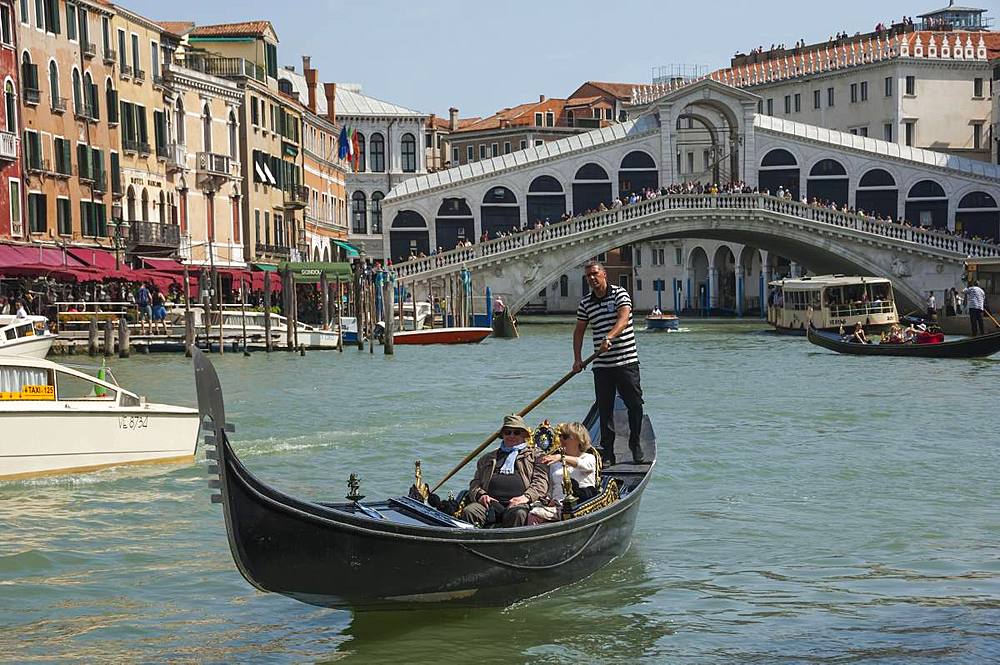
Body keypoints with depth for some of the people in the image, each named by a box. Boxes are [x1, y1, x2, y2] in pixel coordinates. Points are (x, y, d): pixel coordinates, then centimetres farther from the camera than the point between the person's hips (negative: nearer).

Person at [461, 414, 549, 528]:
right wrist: (480, 494, 1)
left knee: (517, 514, -39)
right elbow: (475, 482, 25)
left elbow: (541, 482, 10)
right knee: (469, 512, -29)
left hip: (517, 502, -3)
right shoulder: (487, 458, 32)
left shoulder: (534, 456, 23)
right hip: (491, 501, 3)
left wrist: (526, 497, -10)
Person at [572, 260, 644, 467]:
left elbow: (623, 318, -19)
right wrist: (577, 359, 6)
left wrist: (609, 337, -35)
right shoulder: (586, 303, 10)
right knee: (605, 409, 2)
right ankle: (607, 453, 6)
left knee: (635, 404, -1)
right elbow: (579, 331, 17)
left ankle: (635, 445, 16)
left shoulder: (620, 294, -3)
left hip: (627, 362, -3)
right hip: (601, 366, 3)